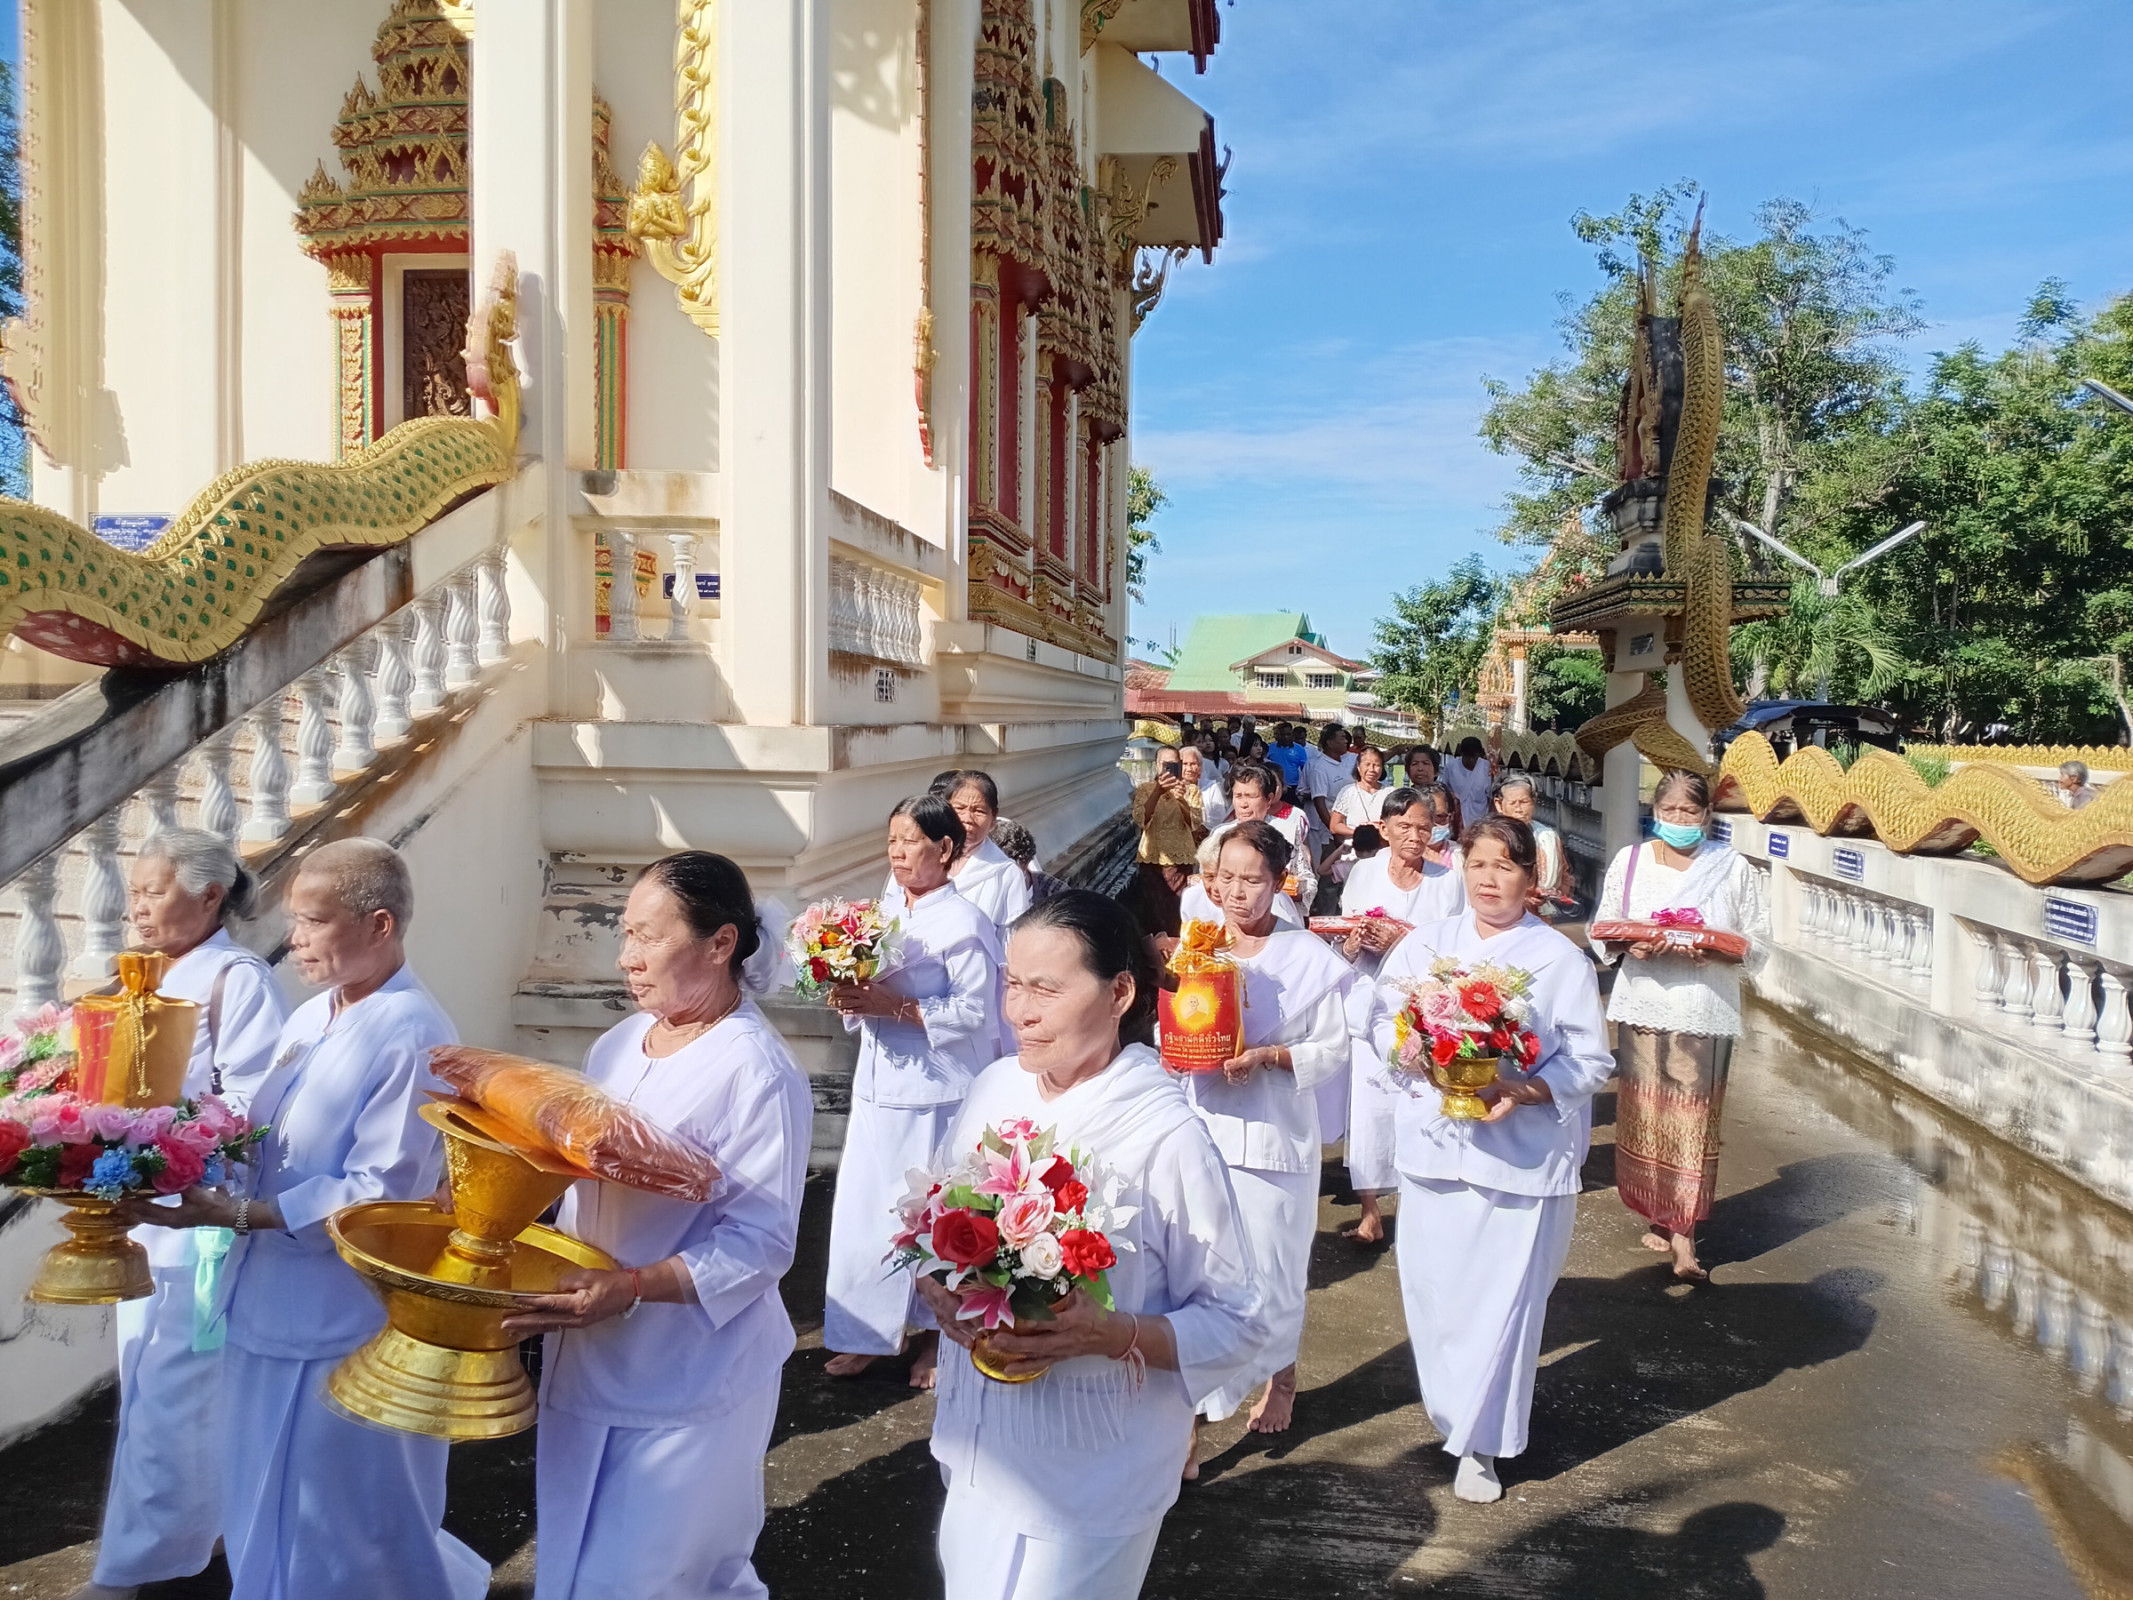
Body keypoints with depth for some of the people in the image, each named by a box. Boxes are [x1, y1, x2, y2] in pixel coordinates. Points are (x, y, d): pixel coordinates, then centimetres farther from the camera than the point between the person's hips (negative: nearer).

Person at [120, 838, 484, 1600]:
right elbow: (272, 1146, 12)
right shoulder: (309, 1019, 7)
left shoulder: (413, 1039, -21)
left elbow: (377, 1195, -24)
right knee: (272, 1524, 22)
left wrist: (235, 1214, -25)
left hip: (344, 1330, -8)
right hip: (274, 1310, 9)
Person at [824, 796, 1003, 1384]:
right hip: (878, 1085, 6)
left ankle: (939, 1337, 24)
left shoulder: (964, 923, -12)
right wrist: (851, 999, -5)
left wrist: (898, 1008, -22)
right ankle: (868, 1332, 25)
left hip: (936, 1089, -6)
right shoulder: (884, 909, 9)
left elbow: (975, 1011, -16)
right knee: (865, 1208, 9)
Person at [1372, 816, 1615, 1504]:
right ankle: (1452, 1411, 35)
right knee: (1433, 1287, 9)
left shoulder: (1560, 958, -4)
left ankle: (1480, 1443, 21)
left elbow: (1591, 1060, -4)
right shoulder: (1425, 943, 5)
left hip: (1524, 1153, -2)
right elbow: (1385, 1026, 5)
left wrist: (1520, 1091, -19)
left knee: (1503, 1299, 3)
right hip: (1435, 1142, 3)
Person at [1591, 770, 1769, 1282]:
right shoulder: (1630, 861, 5)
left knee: (1693, 1120, -2)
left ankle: (1683, 1237, 3)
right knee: (1644, 1115, 6)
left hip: (1706, 1013, -1)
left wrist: (1715, 951, -16)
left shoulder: (1735, 869, 1)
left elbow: (1756, 942, 2)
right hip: (1643, 1008, 2)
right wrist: (1630, 945, -13)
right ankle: (1658, 1216, 23)